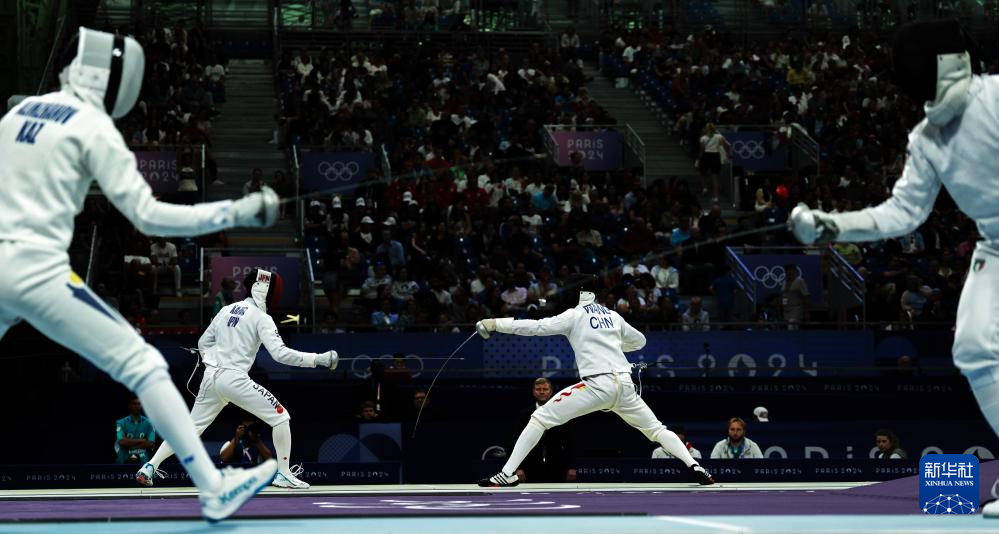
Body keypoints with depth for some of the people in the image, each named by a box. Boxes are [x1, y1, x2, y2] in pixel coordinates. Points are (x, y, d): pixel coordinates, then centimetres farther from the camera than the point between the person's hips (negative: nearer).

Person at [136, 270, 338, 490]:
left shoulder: (227, 310, 15)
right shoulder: (261, 318, -6)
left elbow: (203, 343, 21)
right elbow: (280, 353, -17)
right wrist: (318, 359, -18)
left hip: (211, 378, 7)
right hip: (235, 380, -7)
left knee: (191, 428, 17)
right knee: (281, 417, 0)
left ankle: (149, 467, 11)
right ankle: (283, 474, -2)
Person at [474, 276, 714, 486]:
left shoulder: (575, 315, 6)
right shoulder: (612, 315, 22)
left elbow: (537, 327, -4)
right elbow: (639, 341, 37)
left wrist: (496, 324, -5)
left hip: (598, 385, -5)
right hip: (624, 384, 5)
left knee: (540, 418, -1)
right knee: (655, 429, 22)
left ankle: (508, 474, -9)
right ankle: (695, 468, 5)